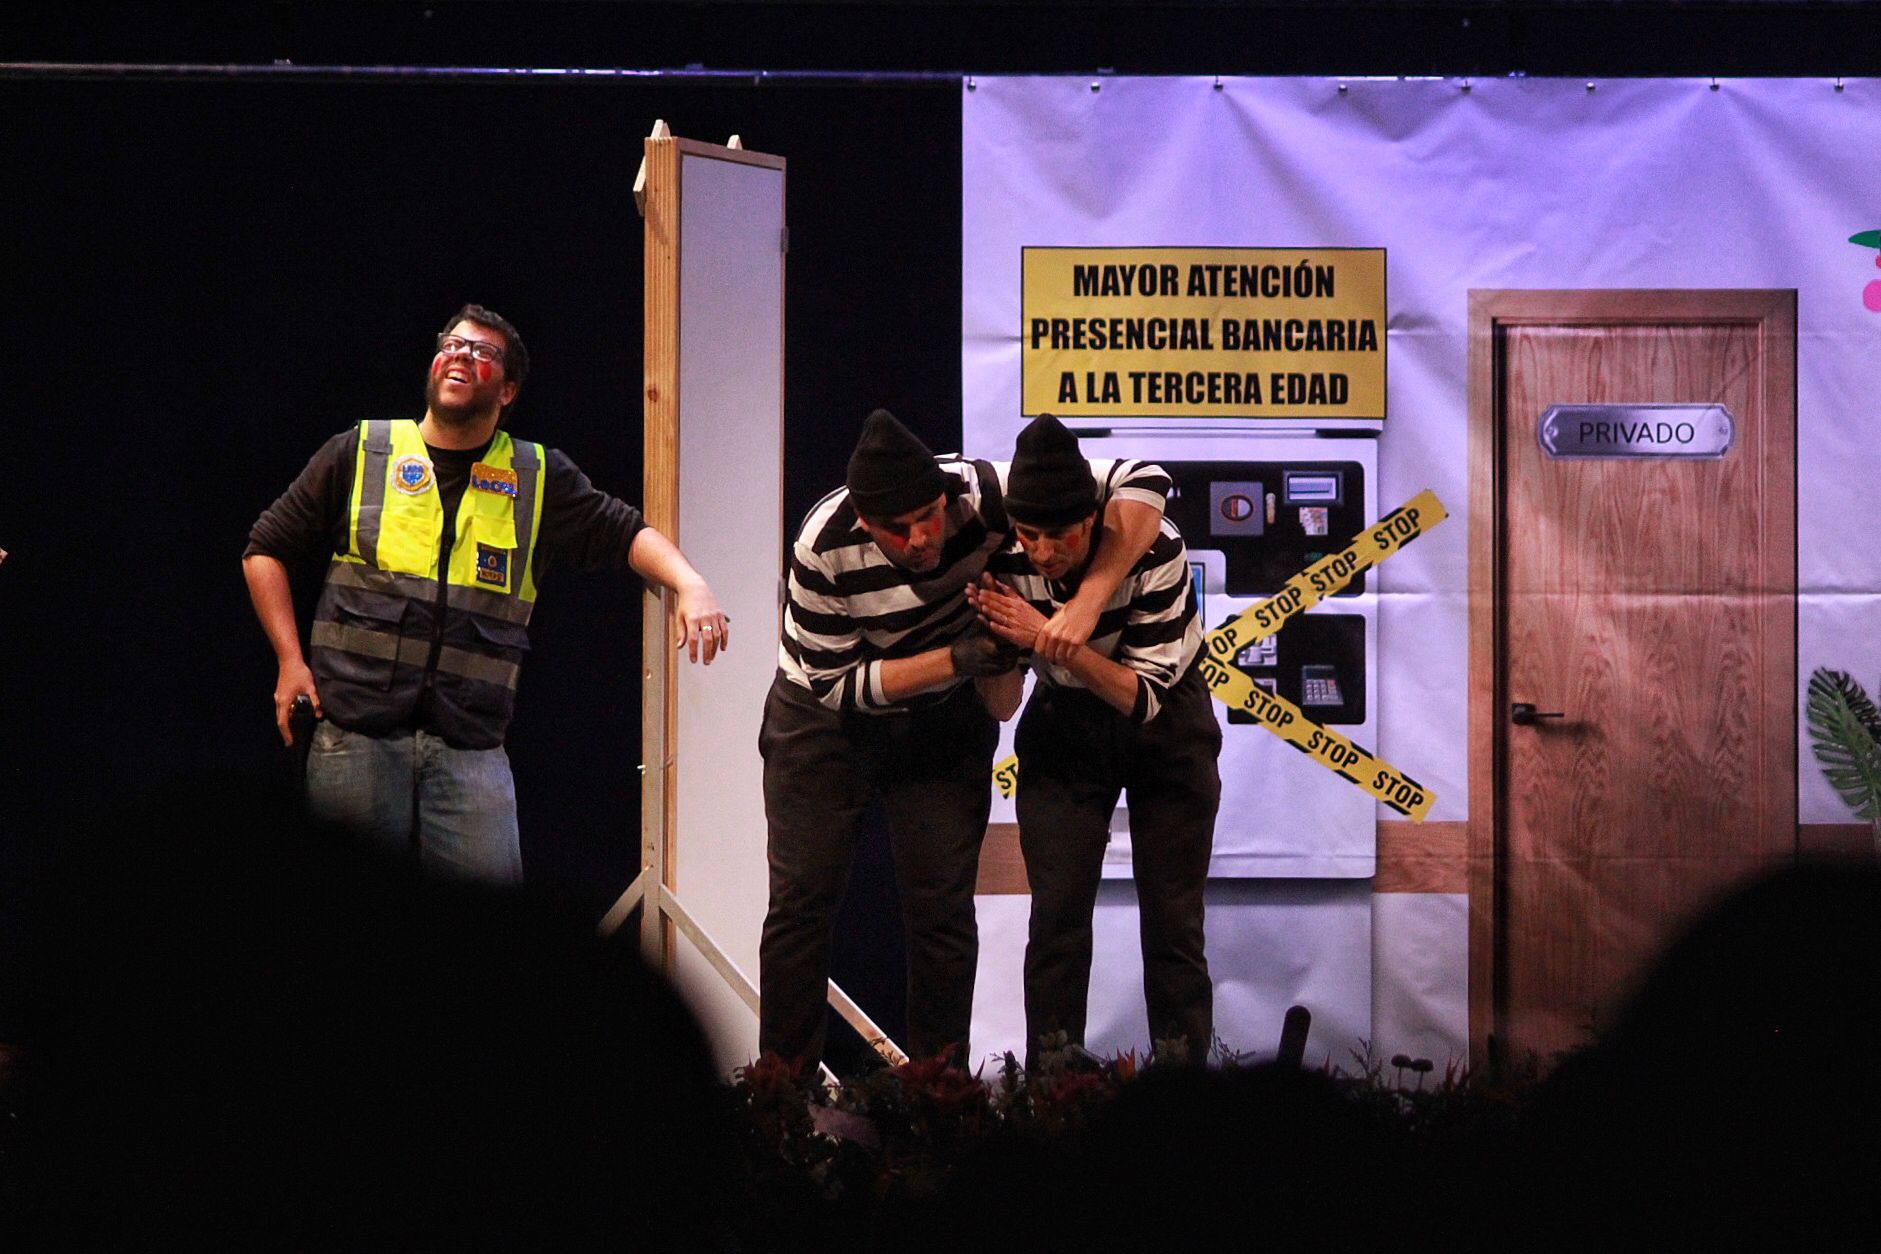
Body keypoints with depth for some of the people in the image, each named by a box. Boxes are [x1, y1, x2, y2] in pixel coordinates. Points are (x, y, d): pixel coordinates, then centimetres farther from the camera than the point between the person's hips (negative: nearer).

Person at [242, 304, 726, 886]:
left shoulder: (539, 478, 12)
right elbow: (266, 548, 14)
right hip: (356, 731, -1)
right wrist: (290, 661, 3)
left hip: (471, 746, 1)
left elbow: (629, 533, 8)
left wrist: (690, 586, -12)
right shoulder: (359, 454, 9)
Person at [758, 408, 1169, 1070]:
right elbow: (836, 683, -21)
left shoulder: (982, 493, -30)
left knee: (943, 908, -2)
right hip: (824, 718, -1)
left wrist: (1085, 604, -41)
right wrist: (955, 660, -32)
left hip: (941, 718, 2)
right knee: (802, 902, -4)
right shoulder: (825, 548, -31)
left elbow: (1142, 482, -30)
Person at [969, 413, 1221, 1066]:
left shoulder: (1154, 553, -30)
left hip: (1166, 732, -2)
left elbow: (1146, 696, -29)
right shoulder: (1006, 564, -21)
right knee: (1056, 924, -7)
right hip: (1065, 730, 2)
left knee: (1173, 926, -3)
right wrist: (992, 633, -31)